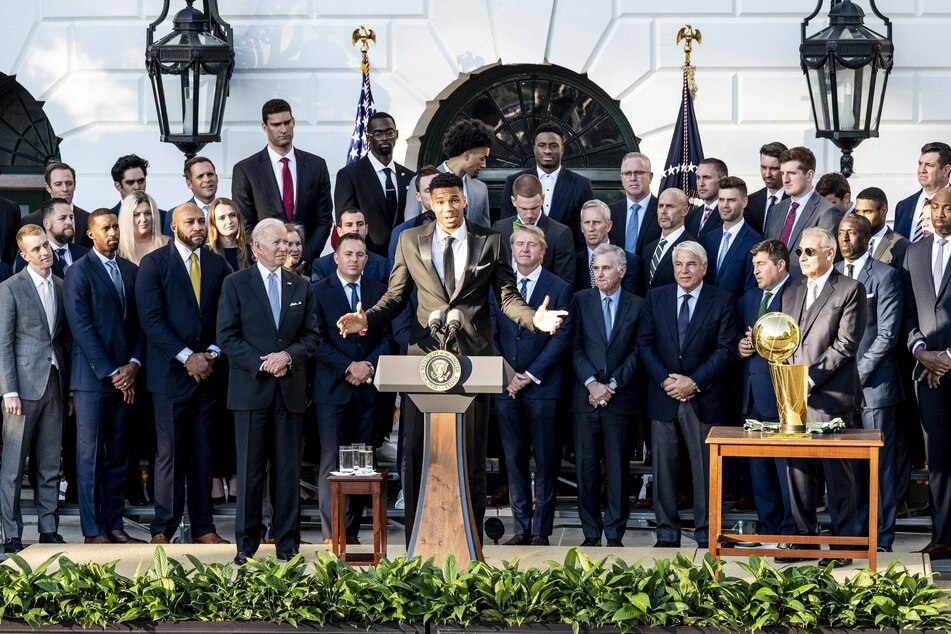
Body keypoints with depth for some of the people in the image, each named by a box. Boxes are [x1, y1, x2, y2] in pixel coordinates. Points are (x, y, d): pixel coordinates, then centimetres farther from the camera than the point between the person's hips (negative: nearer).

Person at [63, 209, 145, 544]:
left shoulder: (131, 271, 13)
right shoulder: (79, 273, -5)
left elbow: (140, 322, 12)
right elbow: (82, 328, -11)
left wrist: (134, 364, -3)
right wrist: (111, 373, -13)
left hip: (124, 376, 5)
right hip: (92, 377, -5)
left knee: (118, 454, 8)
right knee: (90, 454, -1)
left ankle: (115, 525, 14)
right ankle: (93, 529, 3)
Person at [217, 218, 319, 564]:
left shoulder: (301, 286, 11)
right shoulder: (235, 284, 2)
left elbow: (311, 336, 8)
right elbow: (227, 336, -3)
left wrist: (287, 355, -11)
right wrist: (262, 364, -13)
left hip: (291, 389, 3)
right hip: (251, 389, -2)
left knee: (288, 470, 4)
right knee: (250, 469, 1)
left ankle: (287, 543, 11)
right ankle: (246, 543, 8)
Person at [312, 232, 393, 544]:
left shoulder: (379, 291, 11)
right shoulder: (318, 291, 1)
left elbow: (387, 337, 9)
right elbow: (318, 341, -5)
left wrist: (368, 365, -8)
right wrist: (349, 367, -13)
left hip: (367, 388, 3)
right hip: (332, 388, -3)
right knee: (331, 461, -5)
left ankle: (351, 530, 9)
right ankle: (331, 534, -3)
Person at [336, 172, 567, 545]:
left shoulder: (490, 242, 7)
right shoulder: (410, 241, 9)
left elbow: (507, 298, 5)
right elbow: (396, 297, 10)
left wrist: (535, 319, -15)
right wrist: (368, 319, -8)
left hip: (473, 357, -1)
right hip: (425, 356, 1)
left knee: (471, 455, 3)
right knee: (418, 453, 1)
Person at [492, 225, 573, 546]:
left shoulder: (559, 288, 0)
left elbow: (561, 337, -6)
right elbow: (491, 336, 7)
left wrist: (531, 375, -11)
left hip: (543, 387, -3)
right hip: (505, 387, 3)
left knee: (545, 462, 0)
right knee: (514, 460, 7)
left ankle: (541, 530, 5)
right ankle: (521, 528, 13)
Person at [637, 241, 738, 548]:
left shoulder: (722, 301, 1)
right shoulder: (655, 297, 8)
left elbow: (726, 348, -5)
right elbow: (644, 344, 5)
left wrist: (695, 382, -13)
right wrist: (664, 380, -9)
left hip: (704, 398, -2)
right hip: (663, 396, 2)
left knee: (705, 468, 2)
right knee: (664, 466, 4)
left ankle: (705, 534, 10)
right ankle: (667, 532, 12)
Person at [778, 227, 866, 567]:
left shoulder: (850, 290, -3)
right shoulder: (792, 292, 18)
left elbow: (845, 345, -10)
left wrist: (811, 378, -14)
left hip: (831, 396, -6)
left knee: (837, 471, -1)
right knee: (798, 469, 8)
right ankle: (804, 537, 17)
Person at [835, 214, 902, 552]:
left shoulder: (885, 275, -1)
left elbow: (887, 333, -7)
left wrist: (859, 373, -12)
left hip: (872, 384, -4)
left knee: (878, 463, -2)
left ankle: (881, 538, 3)